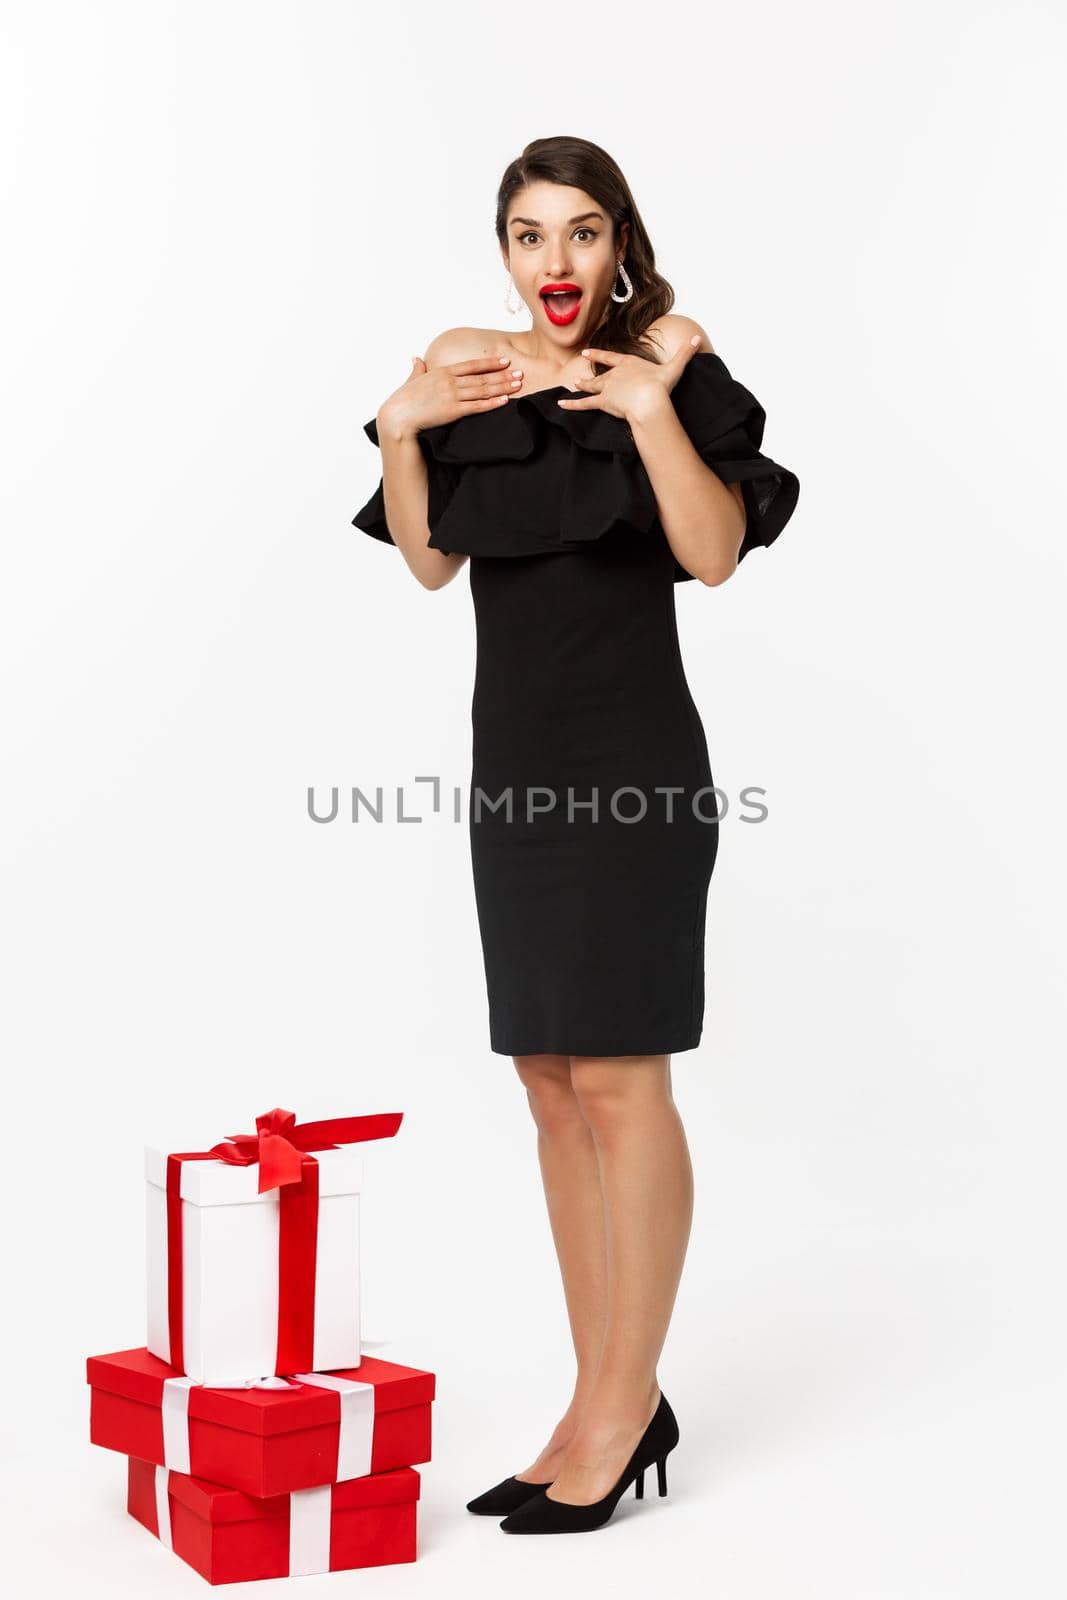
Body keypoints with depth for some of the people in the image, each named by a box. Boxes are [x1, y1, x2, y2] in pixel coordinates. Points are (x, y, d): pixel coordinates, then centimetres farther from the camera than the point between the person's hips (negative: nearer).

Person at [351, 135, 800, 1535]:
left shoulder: (668, 363, -5)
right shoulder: (465, 369, 10)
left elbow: (715, 553, -15)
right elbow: (430, 562, 8)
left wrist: (649, 409, -24)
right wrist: (398, 429, -5)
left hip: (632, 758, -6)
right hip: (514, 755, 7)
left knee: (617, 1075, -7)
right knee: (550, 1078, 7)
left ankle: (620, 1408, 3)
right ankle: (614, 1406, 16)